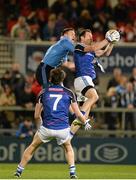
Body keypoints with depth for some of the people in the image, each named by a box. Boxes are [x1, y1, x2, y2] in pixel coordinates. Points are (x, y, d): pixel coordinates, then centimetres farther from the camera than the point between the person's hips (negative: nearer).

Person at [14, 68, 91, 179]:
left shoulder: (44, 93, 8)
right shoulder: (69, 93, 6)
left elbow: (37, 116, 10)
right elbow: (78, 113, 8)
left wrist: (39, 127, 27)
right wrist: (86, 123, 26)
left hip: (47, 128, 0)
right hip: (63, 129, 0)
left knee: (33, 147, 23)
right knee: (68, 148, 29)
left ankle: (19, 171, 22)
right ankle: (72, 172, 14)